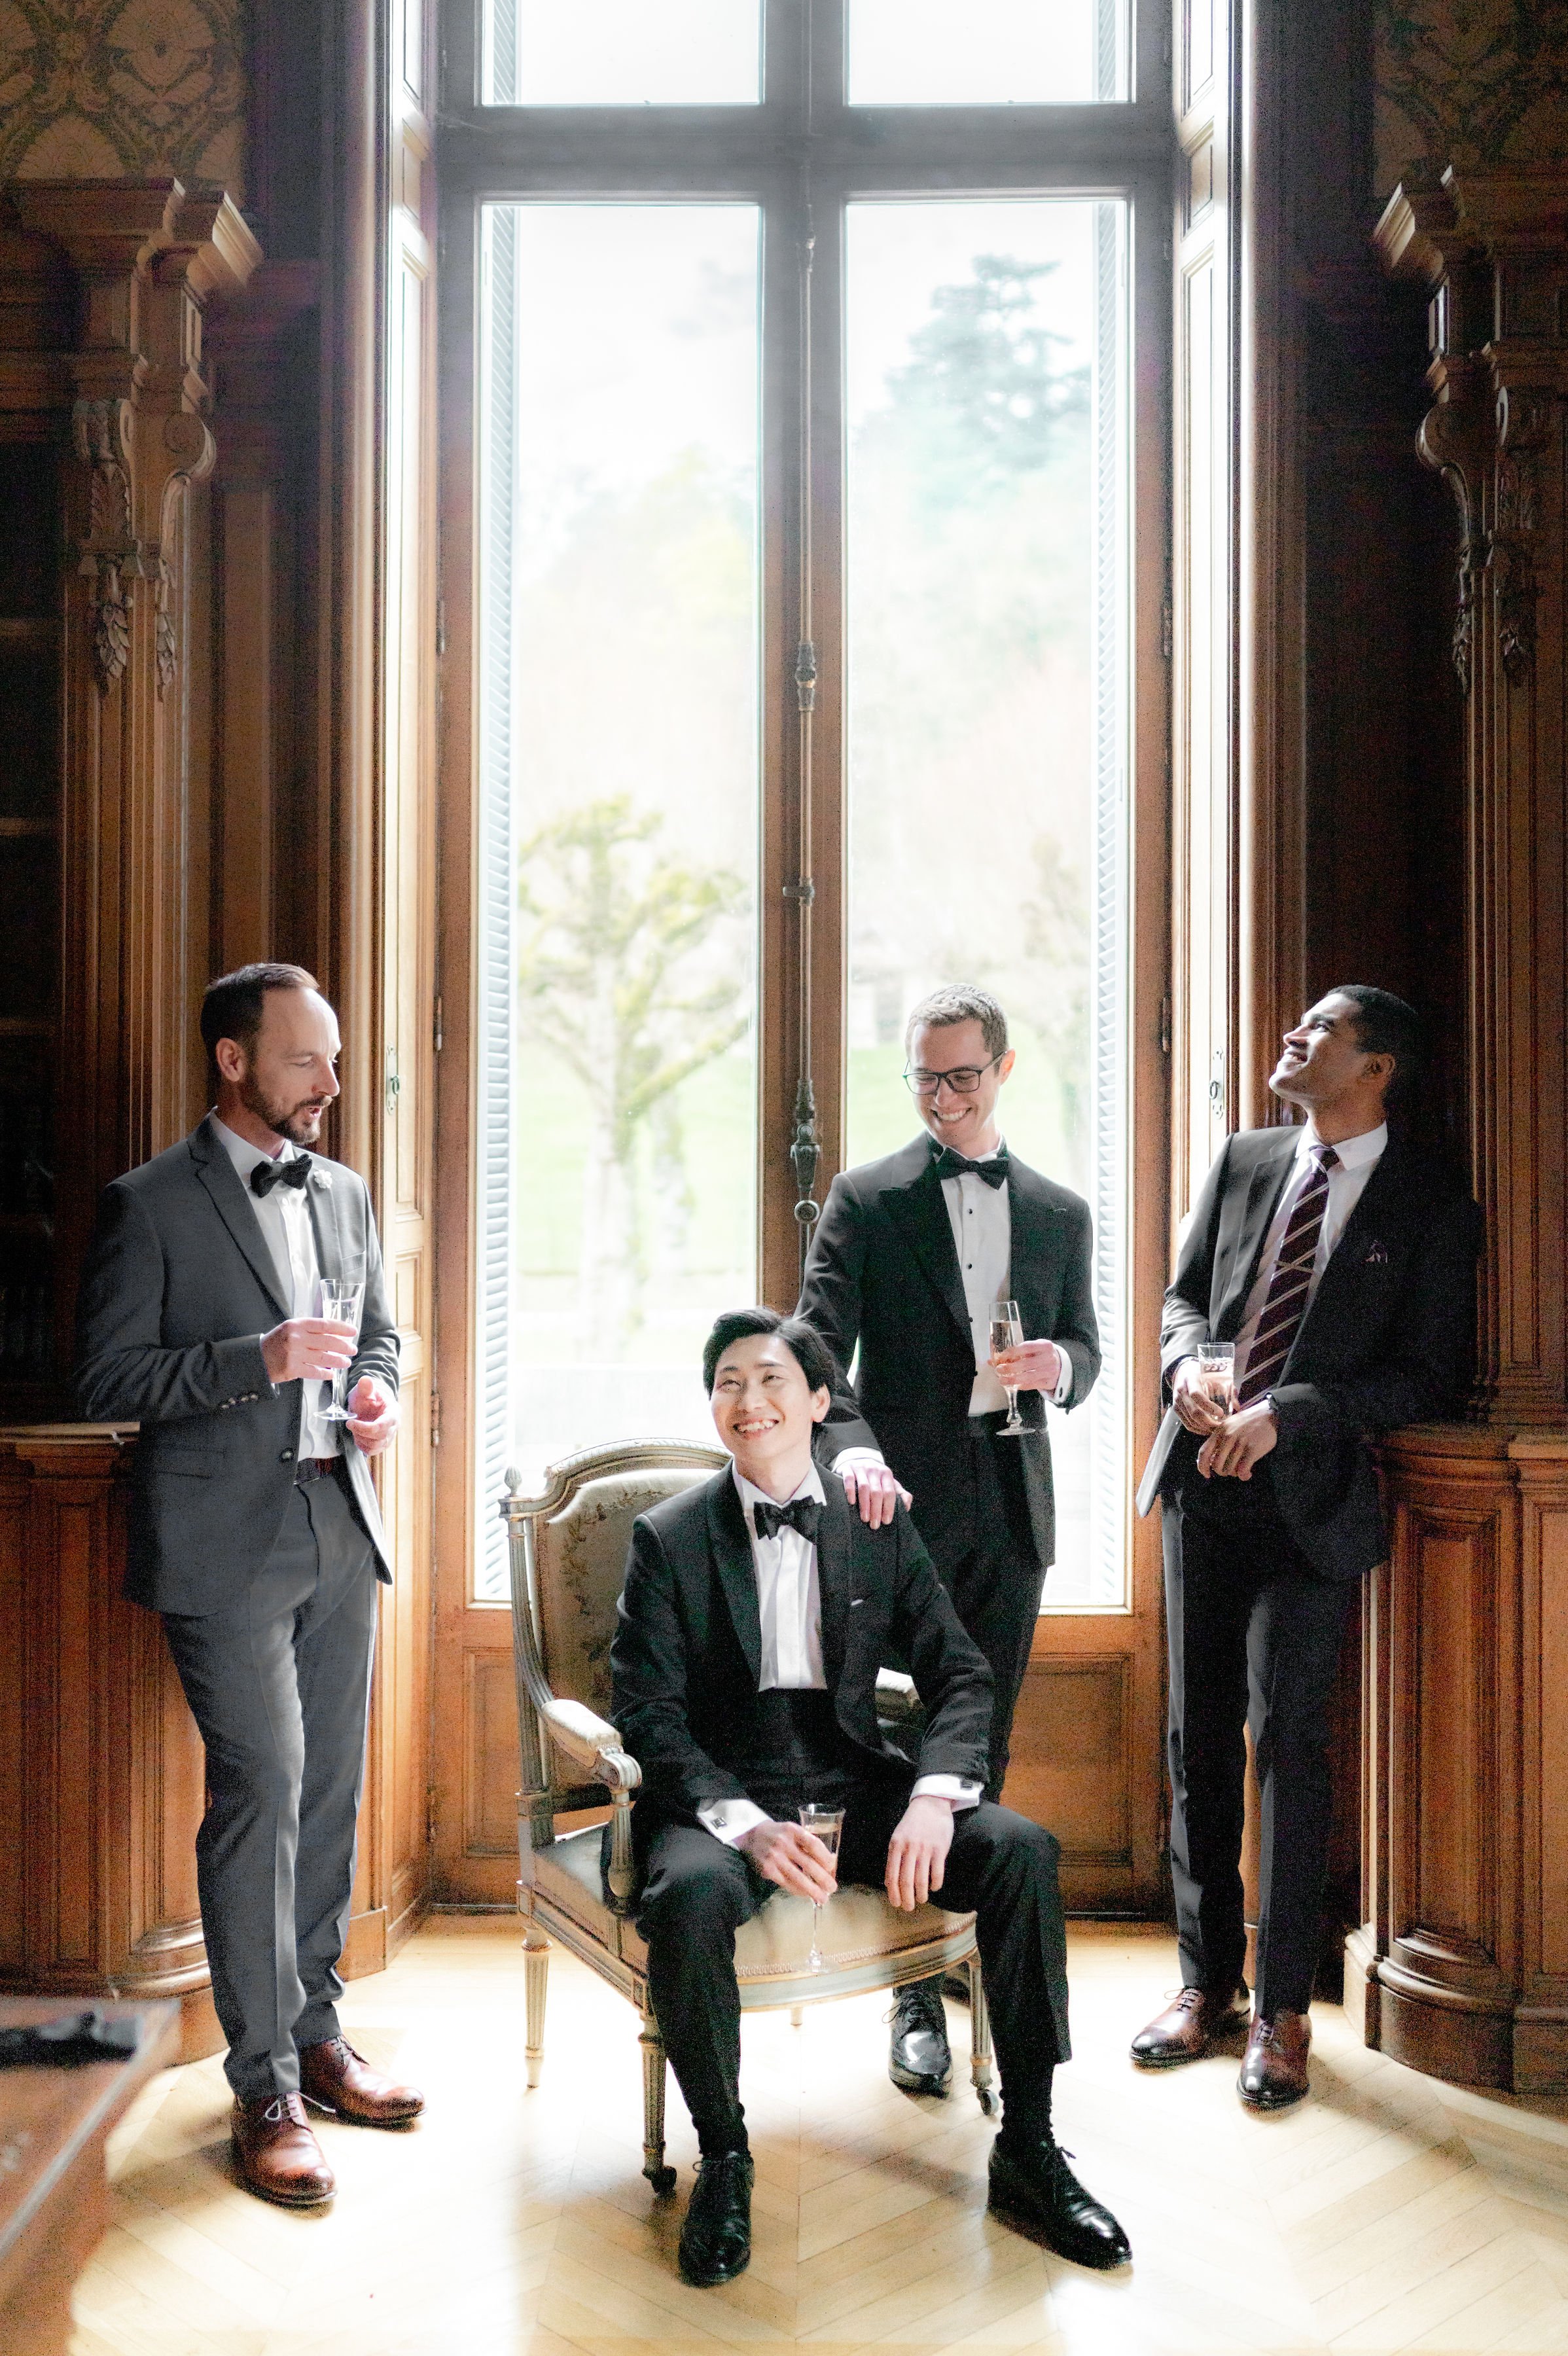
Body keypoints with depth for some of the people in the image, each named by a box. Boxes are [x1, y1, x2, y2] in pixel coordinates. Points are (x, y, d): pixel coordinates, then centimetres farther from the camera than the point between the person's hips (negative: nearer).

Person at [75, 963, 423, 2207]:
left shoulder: (345, 1194, 13)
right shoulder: (149, 1204, -6)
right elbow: (107, 1380, -9)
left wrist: (378, 1389, 2)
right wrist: (257, 1359, -20)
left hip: (342, 1531, 6)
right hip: (228, 1543, -6)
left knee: (332, 1790, 11)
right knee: (262, 1791, -9)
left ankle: (317, 2034, 25)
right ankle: (267, 2092, 0)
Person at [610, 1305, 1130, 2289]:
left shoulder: (879, 1526, 9)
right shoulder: (669, 1538, 1)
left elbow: (960, 1673, 5)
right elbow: (649, 1715, -7)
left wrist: (934, 1795, -16)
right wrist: (745, 1824, -24)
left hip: (853, 1784, 3)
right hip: (722, 1796, -3)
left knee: (1022, 1849, -21)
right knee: (691, 1894, -36)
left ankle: (1028, 2149, -8)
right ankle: (724, 2158, -12)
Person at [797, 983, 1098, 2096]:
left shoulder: (1062, 1214, 13)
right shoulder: (866, 1200, 1)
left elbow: (1085, 1351, 16)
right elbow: (818, 1348, -7)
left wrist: (1060, 1365, -9)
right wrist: (851, 1445, -26)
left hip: (1012, 1510, 3)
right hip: (905, 1503, -3)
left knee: (984, 1749, 10)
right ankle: (918, 1996, 4)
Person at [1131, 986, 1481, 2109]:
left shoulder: (1430, 1203, -3)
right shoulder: (1245, 1161, 11)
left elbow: (1432, 1374, -7)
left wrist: (1285, 1413, -16)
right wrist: (1186, 1366, -5)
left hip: (1309, 1496, -5)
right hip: (1205, 1481, 5)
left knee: (1289, 1739, -6)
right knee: (1200, 1739, 9)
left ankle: (1283, 2010, 6)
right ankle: (1207, 1984, 21)